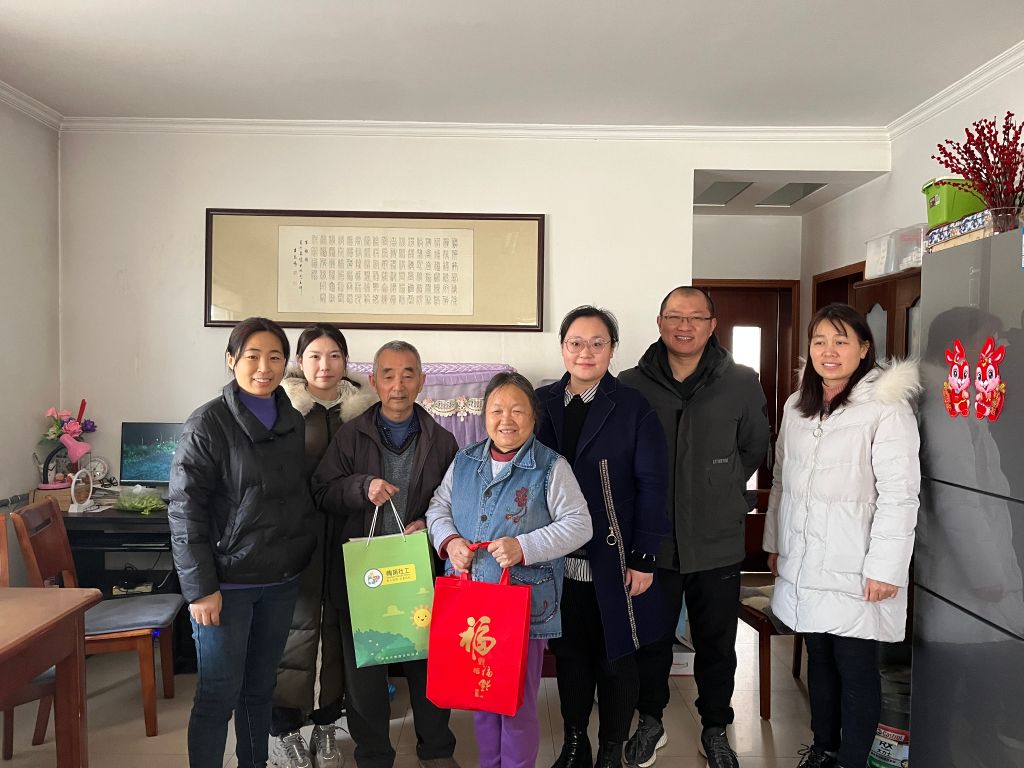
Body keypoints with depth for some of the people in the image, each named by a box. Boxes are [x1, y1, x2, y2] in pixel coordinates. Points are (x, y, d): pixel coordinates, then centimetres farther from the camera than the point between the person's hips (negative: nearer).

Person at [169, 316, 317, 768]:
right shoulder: (208, 423, -9)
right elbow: (185, 511, -11)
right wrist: (201, 587, -14)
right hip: (227, 582, -5)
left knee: (260, 687, 16)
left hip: (281, 580, 5)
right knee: (219, 694, 4)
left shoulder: (294, 423, 7)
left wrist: (303, 556, 9)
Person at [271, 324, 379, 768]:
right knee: (300, 623, 0)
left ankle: (326, 724, 27)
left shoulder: (360, 408, 5)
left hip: (345, 533, 3)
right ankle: (284, 730, 18)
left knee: (337, 622, 11)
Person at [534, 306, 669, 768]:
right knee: (569, 653, 16)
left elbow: (651, 486, -7)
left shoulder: (634, 408, -6)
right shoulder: (542, 404, 3)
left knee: (616, 657, 11)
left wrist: (643, 558, -11)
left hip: (614, 560, -3)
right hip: (558, 559, 3)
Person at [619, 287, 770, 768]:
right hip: (652, 541, 0)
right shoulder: (631, 384, -4)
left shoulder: (741, 383, -4)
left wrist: (720, 491, 5)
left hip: (718, 542, 0)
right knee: (651, 639, 16)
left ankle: (715, 729, 39)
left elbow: (755, 449, 9)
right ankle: (650, 721, 39)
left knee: (716, 644, 16)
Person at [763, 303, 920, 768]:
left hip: (854, 572, -6)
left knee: (855, 670, 5)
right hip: (803, 567, 6)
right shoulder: (797, 406, 9)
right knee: (819, 659, 18)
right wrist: (774, 544, 14)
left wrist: (885, 567, -16)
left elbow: (900, 495, -15)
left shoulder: (886, 407, -12)